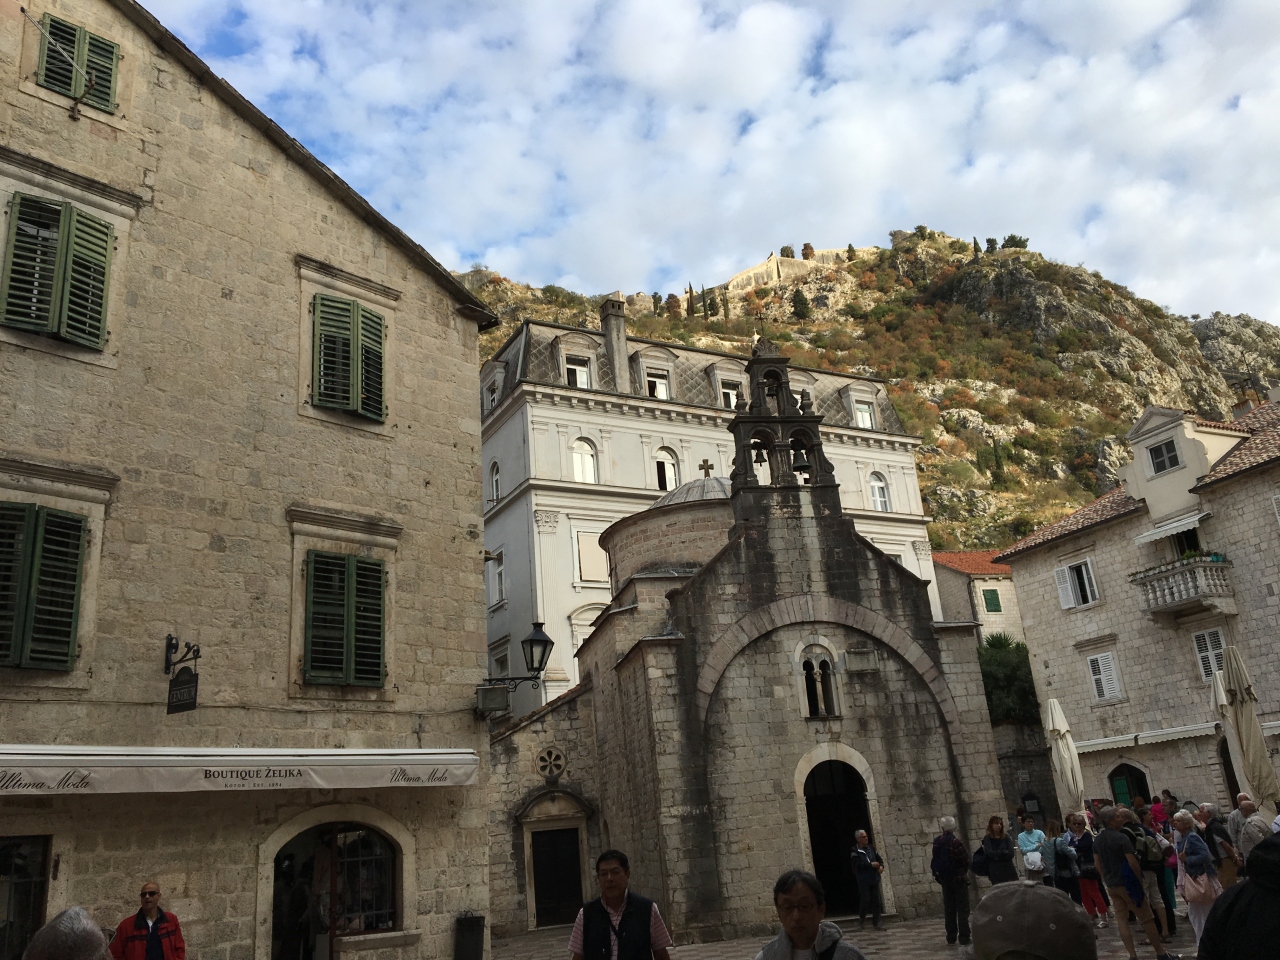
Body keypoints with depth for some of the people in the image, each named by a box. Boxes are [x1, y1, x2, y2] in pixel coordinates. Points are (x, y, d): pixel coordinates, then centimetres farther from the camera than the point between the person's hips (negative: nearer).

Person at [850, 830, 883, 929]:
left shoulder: (871, 848, 12)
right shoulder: (855, 851, -6)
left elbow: (879, 859, 17)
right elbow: (857, 864, -17)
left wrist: (881, 866, -4)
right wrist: (871, 865, -17)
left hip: (874, 879, 5)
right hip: (863, 879, -5)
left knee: (876, 900, 4)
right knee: (865, 900, -5)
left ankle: (876, 922, 12)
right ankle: (862, 918, 18)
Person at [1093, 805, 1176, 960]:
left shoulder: (1097, 840, 5)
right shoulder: (1121, 838, -17)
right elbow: (1132, 862, -18)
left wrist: (1107, 879, 17)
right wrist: (1140, 880, -6)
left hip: (1111, 885, 7)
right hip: (1128, 883, -6)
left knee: (1122, 920, 7)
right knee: (1146, 919, 5)